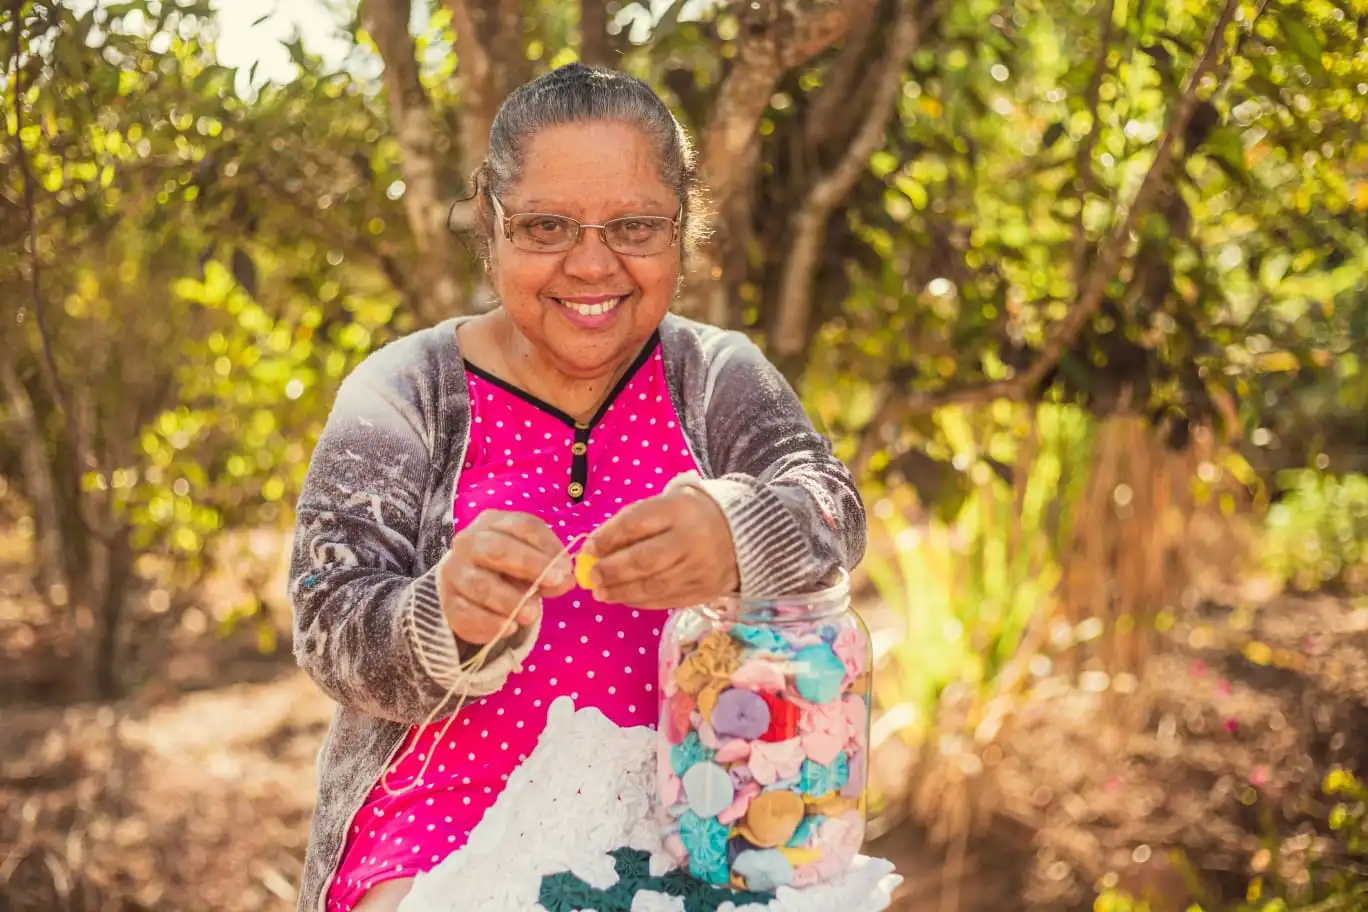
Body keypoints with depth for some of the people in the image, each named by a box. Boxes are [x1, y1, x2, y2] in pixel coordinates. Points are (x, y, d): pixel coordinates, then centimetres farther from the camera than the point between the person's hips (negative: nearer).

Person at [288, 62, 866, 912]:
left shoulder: (718, 374, 3)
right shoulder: (403, 391, -1)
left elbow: (827, 511, -14)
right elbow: (334, 631, -8)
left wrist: (734, 538, -37)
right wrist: (449, 616, -31)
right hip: (446, 812, -2)